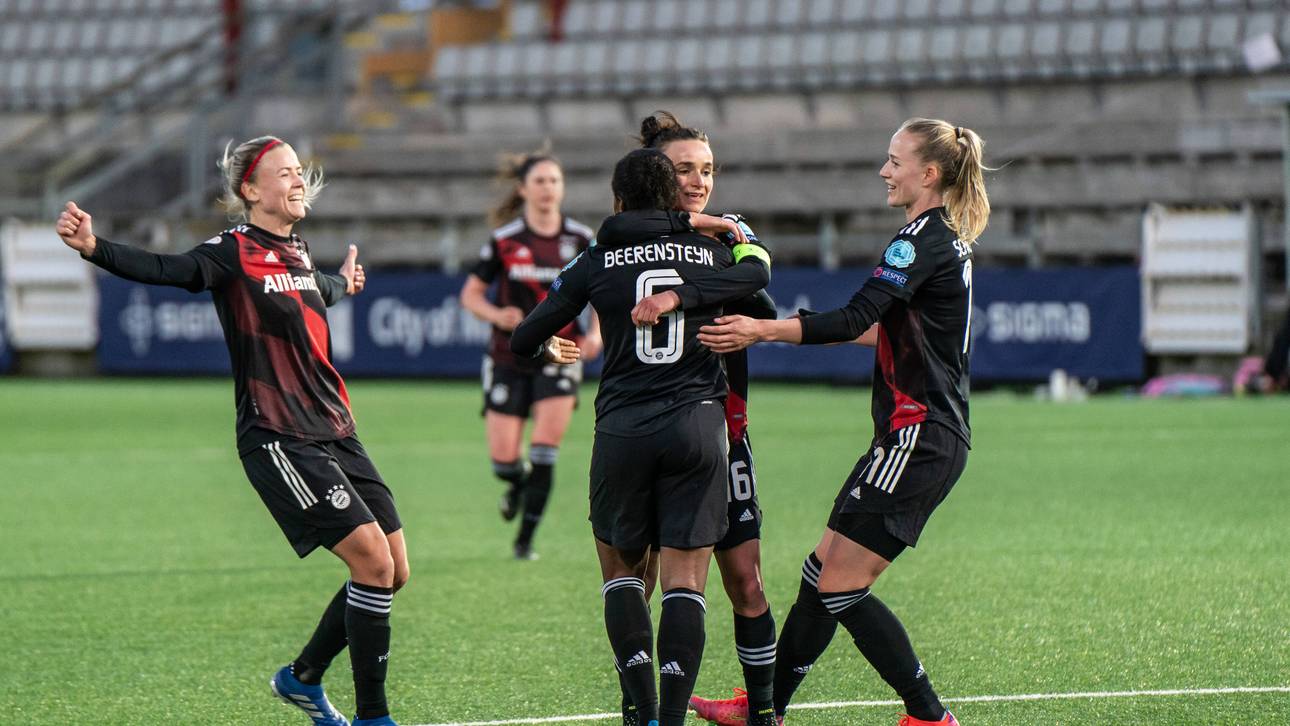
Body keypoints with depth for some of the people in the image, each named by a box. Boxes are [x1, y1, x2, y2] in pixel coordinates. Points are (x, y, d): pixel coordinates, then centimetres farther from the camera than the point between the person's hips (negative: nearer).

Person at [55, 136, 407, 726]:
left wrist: (342, 285, 58)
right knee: (373, 559, -17)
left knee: (392, 572, 7)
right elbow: (166, 271, -26)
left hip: (334, 434, 8)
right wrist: (94, 248, -43)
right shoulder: (234, 253, -10)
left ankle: (303, 677, 27)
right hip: (278, 441, -8)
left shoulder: (296, 252, 13)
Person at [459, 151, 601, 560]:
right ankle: (519, 484, 33)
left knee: (544, 452, -14)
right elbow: (471, 293, 3)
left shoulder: (581, 240, -1)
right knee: (503, 460, -5)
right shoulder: (504, 241, -4)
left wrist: (595, 334, -7)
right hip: (510, 357, 0)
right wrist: (496, 314, -17)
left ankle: (525, 540, -1)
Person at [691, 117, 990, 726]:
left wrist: (762, 330, -29)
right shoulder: (946, 237, 16)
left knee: (840, 586, -8)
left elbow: (856, 318, -25)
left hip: (918, 439, -10)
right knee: (822, 572, 12)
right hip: (922, 436, 10)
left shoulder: (924, 239, -15)